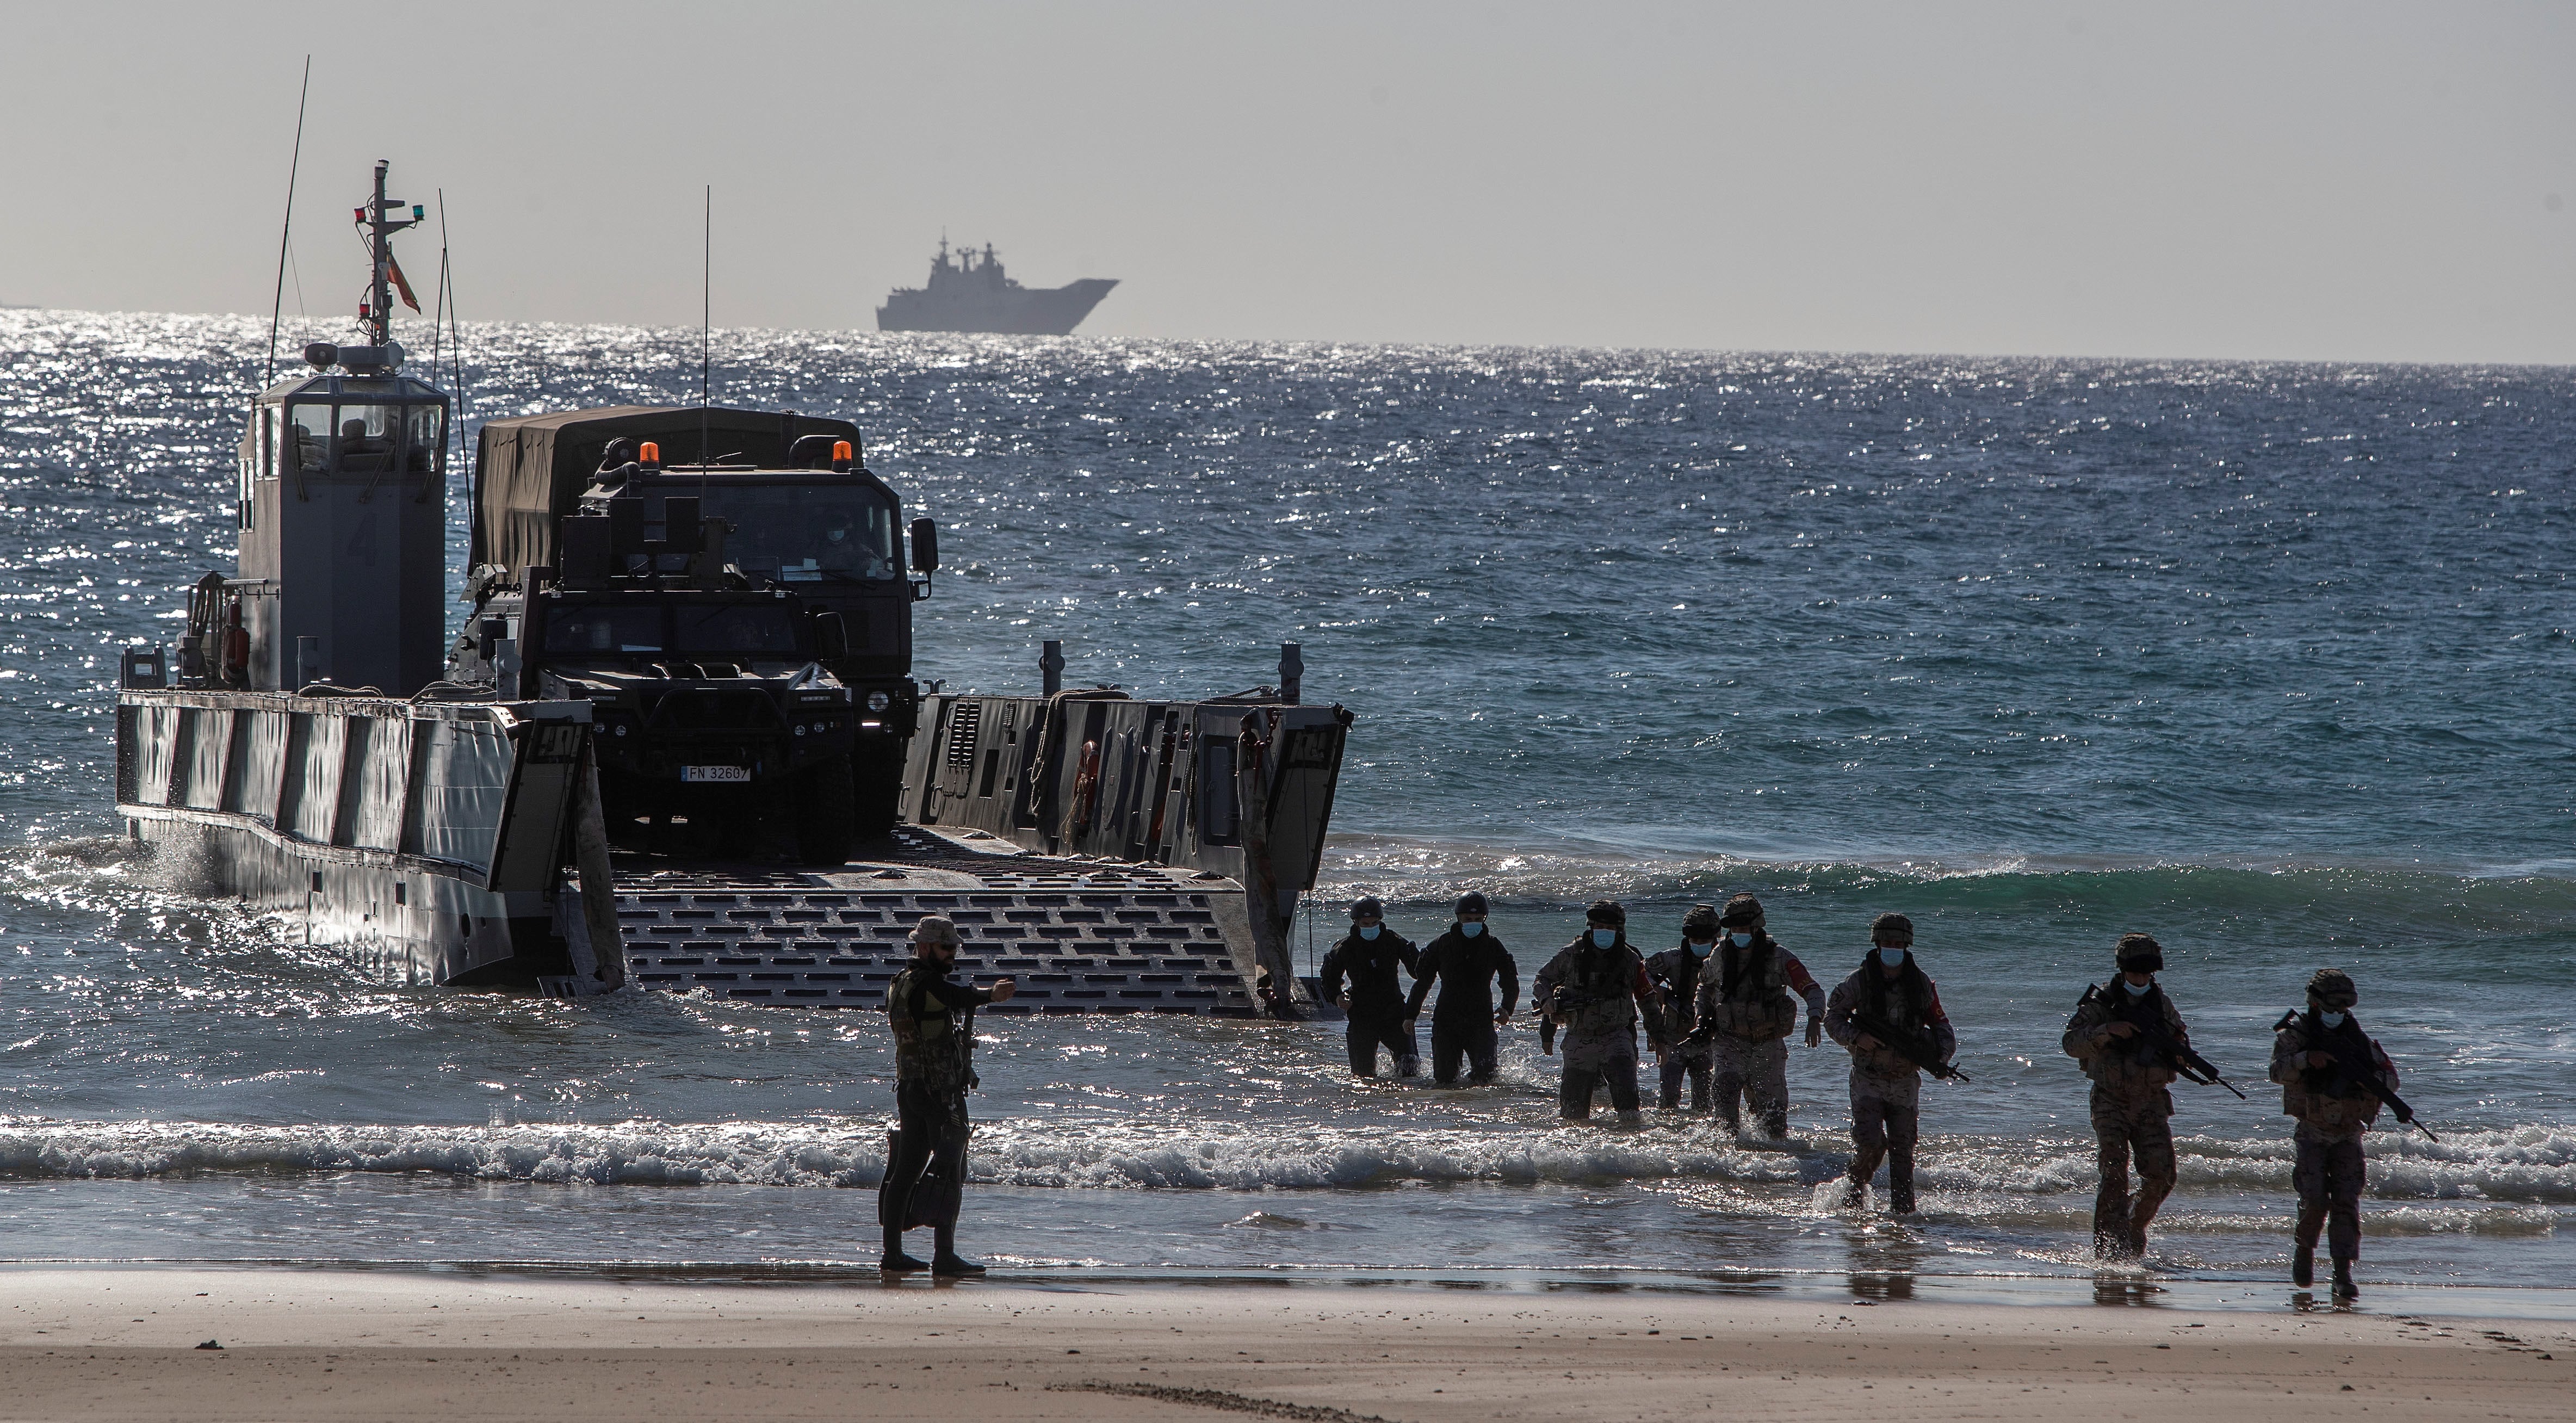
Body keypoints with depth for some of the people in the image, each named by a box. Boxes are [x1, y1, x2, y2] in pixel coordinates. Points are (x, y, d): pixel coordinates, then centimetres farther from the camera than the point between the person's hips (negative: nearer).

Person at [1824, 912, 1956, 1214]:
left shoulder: (1921, 983, 4)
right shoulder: (1859, 982, -3)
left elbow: (1940, 1024, 12)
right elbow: (1832, 1016, 3)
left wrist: (1941, 1054, -7)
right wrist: (1857, 1037, -15)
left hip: (1906, 1079, 2)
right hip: (1868, 1078, -2)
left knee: (1903, 1150, 2)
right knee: (1870, 1143, -14)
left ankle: (1902, 1208, 8)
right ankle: (1857, 1187, 12)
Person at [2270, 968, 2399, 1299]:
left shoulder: (2357, 1037, 7)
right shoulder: (2295, 1034, -1)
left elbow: (2391, 1078, 8)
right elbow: (2279, 1071, -17)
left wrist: (2372, 1079, -14)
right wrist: (2307, 1058, -35)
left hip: (2349, 1134, 2)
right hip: (2312, 1133, -2)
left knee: (2347, 1203, -8)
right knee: (2315, 1200, -13)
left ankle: (2344, 1275, -10)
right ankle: (2305, 1252, 15)